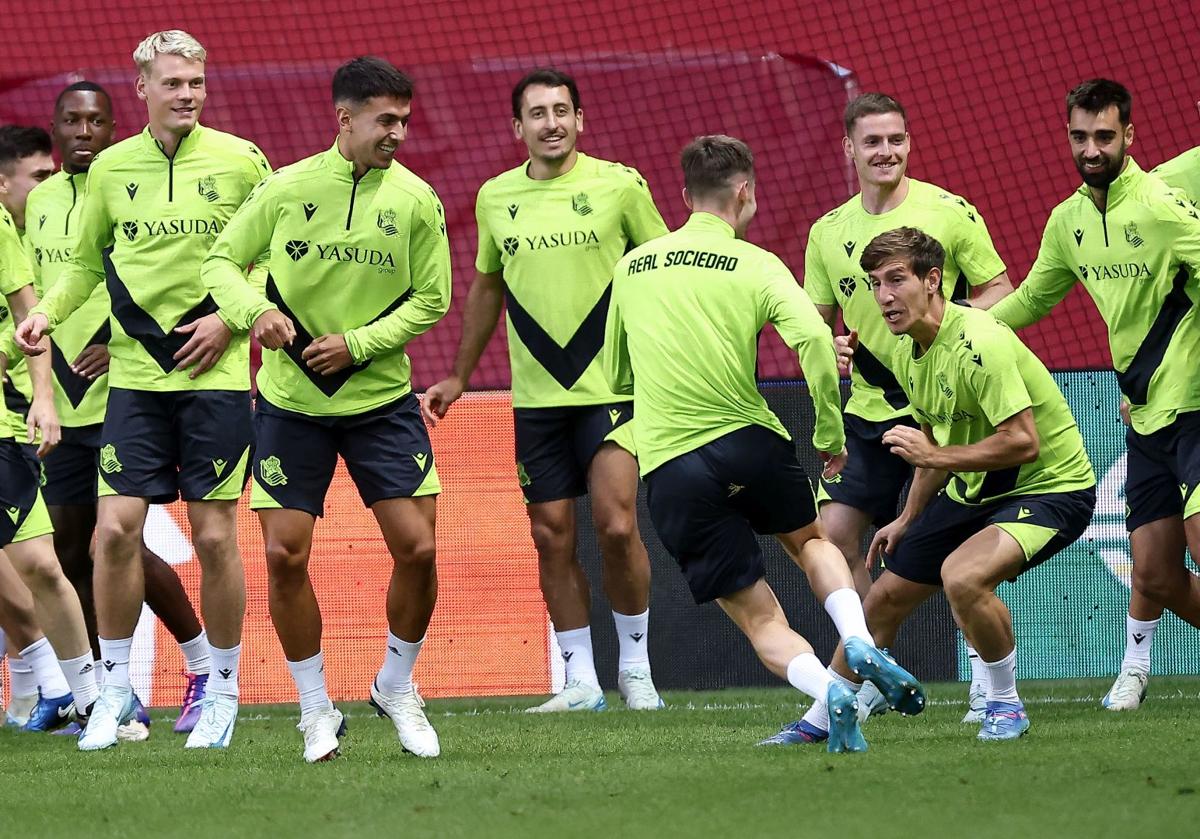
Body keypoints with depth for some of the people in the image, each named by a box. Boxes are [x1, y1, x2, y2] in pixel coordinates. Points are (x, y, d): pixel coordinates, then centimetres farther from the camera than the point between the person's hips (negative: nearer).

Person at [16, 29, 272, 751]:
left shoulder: (240, 160, -1)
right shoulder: (111, 168, 7)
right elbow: (87, 261, 18)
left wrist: (232, 318, -7)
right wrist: (48, 313, 1)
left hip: (215, 375, -2)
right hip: (135, 375, 2)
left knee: (215, 535, -1)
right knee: (116, 528, -6)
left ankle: (224, 692, 13)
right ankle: (116, 688, 8)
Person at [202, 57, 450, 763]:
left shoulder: (416, 200, -4)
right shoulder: (287, 188, -5)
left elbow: (430, 300, 1)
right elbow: (223, 260, 5)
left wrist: (357, 343, -13)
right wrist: (256, 309, -16)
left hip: (381, 398, 0)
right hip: (290, 403, 0)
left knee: (417, 548, -7)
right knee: (285, 556, -4)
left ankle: (397, 688, 17)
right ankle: (317, 710, 13)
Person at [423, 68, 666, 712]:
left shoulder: (619, 186, -2)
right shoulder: (495, 198, 7)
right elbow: (486, 287, 21)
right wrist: (459, 376, 23)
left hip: (611, 386, -3)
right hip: (535, 396, 3)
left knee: (616, 527, -11)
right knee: (552, 537, 2)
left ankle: (636, 668, 6)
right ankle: (580, 681, 10)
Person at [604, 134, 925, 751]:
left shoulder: (630, 267, 11)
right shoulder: (755, 265, 1)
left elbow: (616, 378, 20)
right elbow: (813, 338, -15)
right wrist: (830, 434, -5)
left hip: (666, 468, 1)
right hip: (750, 444, -1)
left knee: (760, 619, 6)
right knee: (810, 539, 29)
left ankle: (827, 689, -21)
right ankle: (859, 642, 4)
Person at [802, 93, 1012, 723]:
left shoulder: (947, 212, -5)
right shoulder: (828, 232, 8)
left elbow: (998, 291, -2)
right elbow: (816, 319, 16)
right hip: (868, 411, 5)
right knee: (833, 535, -1)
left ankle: (987, 678, 3)